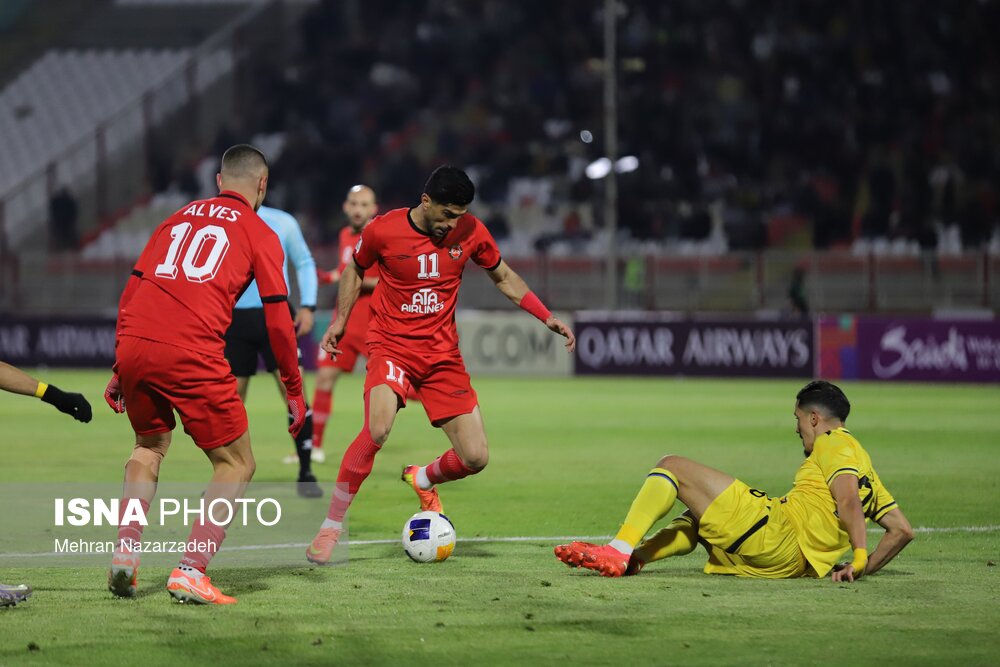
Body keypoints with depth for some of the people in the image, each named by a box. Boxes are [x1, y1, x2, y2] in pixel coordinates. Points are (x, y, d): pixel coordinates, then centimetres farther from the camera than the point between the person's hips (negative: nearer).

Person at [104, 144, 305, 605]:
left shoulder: (177, 220, 25)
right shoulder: (258, 233, 11)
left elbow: (130, 292, 22)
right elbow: (278, 321, 5)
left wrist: (119, 368, 28)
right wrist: (294, 392, 12)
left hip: (134, 345, 5)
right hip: (192, 355, -5)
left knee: (150, 446, 30)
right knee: (236, 465, 9)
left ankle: (126, 551, 13)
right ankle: (190, 572, -6)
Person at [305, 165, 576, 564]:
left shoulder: (469, 232, -3)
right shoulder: (383, 231, -10)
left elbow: (503, 277, 13)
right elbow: (355, 269, 12)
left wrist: (547, 318, 6)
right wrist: (340, 321, 5)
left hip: (442, 353, 3)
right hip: (392, 347, -3)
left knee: (475, 458, -4)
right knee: (377, 429, -32)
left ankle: (422, 479, 32)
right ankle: (331, 526, -17)